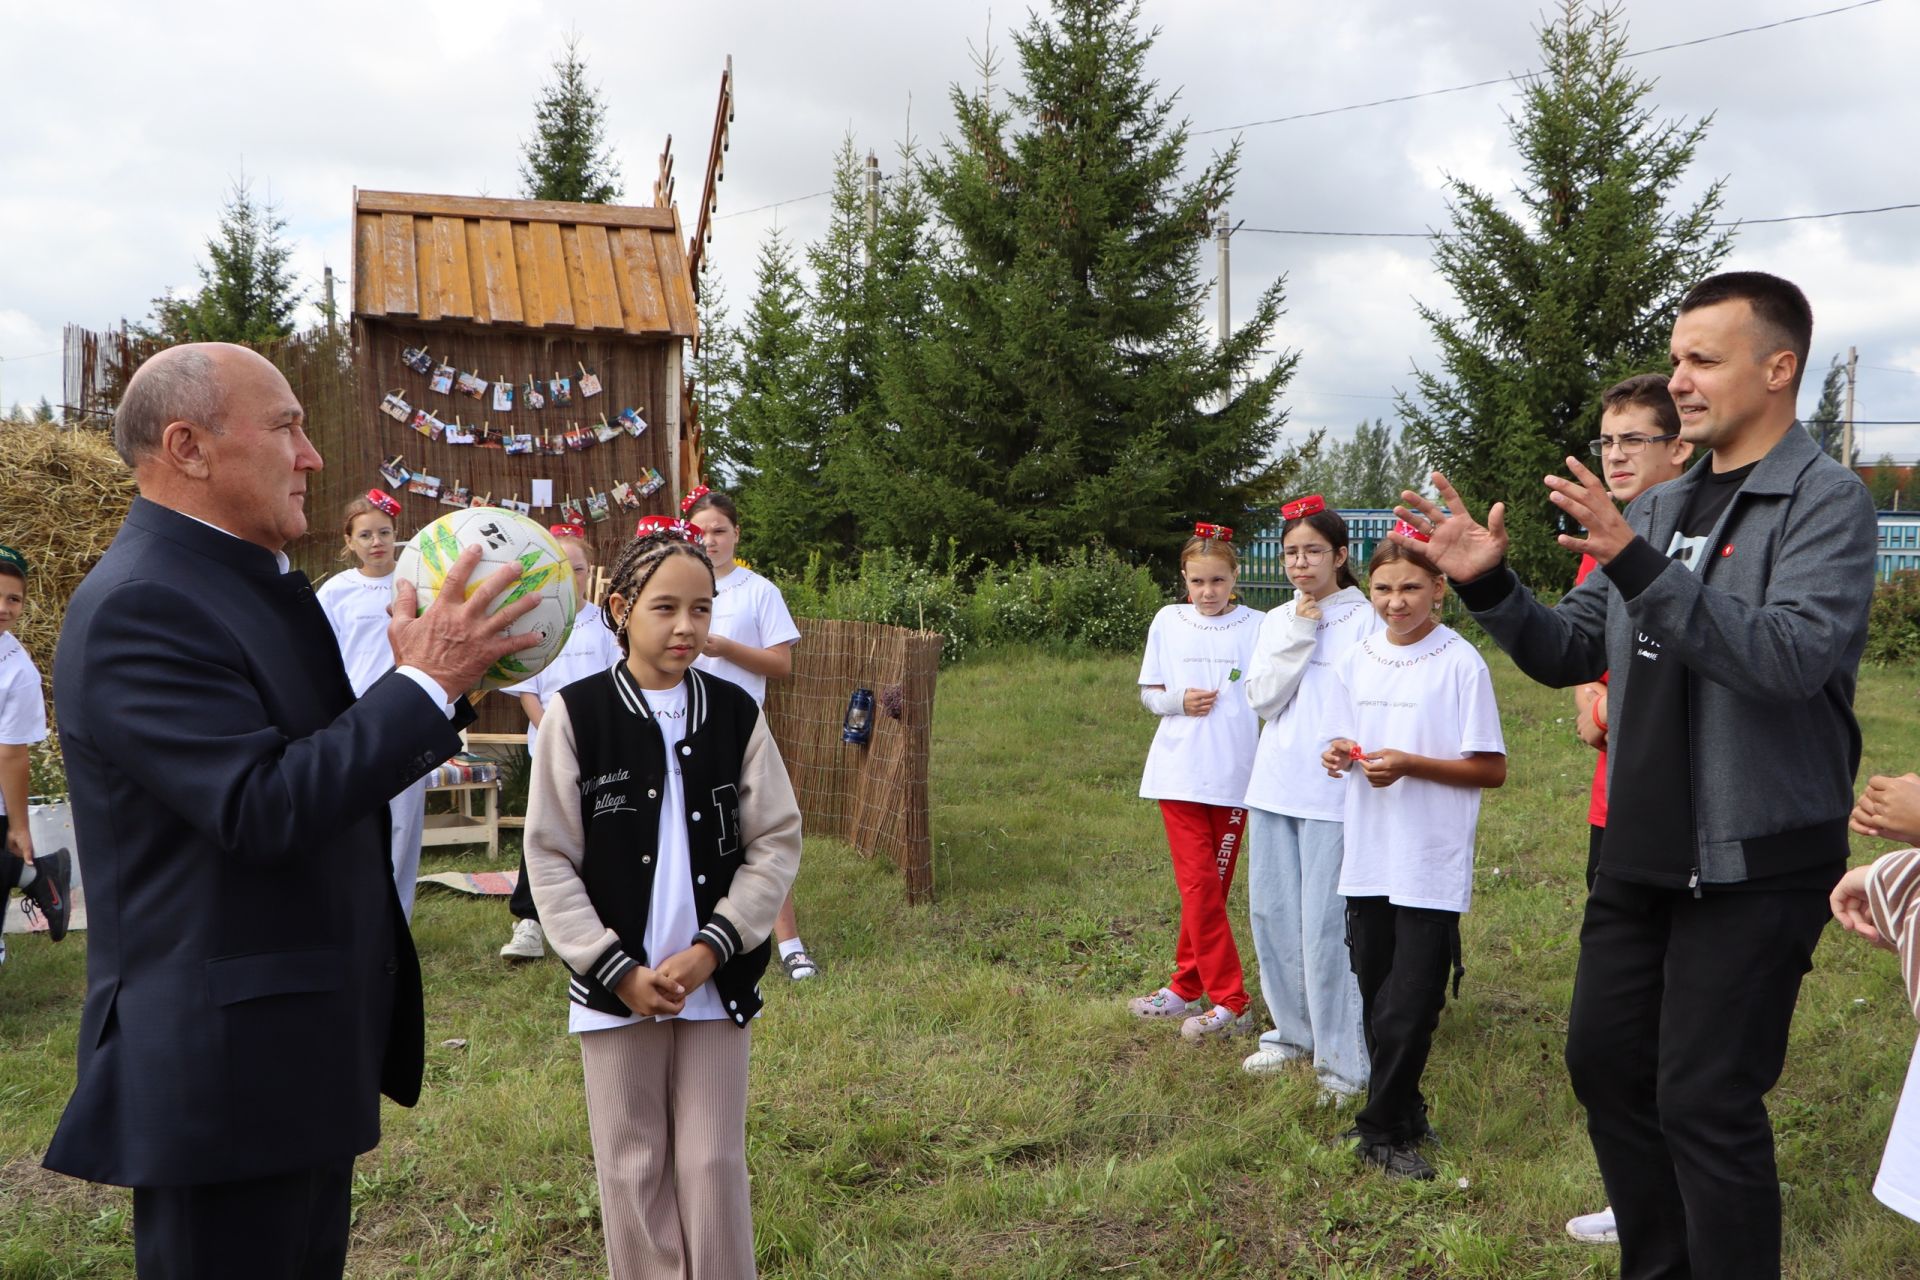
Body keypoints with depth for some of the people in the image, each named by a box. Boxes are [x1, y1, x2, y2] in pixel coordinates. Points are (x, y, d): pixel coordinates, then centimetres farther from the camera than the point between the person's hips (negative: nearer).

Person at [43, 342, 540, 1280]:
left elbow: (326, 766, 13)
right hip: (225, 1069, -9)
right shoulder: (138, 606, -19)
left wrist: (441, 676, 0)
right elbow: (263, 808, -27)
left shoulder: (255, 581, 11)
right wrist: (426, 681, -21)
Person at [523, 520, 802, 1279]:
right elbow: (550, 859, -5)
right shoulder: (576, 714, -6)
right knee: (632, 1168, 10)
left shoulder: (736, 713, 0)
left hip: (717, 982, 1)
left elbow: (776, 843, 0)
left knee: (713, 1165, 7)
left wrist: (711, 948, -11)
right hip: (614, 985, -1)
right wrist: (618, 970, -10)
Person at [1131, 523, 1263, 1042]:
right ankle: (1229, 1001, 7)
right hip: (1179, 771, 1)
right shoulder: (1168, 621, 5)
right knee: (1198, 885, -2)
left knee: (1211, 886, 7)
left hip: (1234, 773, -1)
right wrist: (1179, 701, -9)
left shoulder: (1255, 626, 0)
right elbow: (1149, 693, 10)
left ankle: (1187, 986, 17)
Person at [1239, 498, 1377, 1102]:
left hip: (1333, 790, -6)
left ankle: (1344, 1060, 3)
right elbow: (1262, 699, 2)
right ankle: (1294, 1032, 28)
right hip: (1274, 785, 6)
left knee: (1326, 924, -7)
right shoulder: (1278, 621, 13)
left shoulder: (1364, 619, -4)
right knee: (1272, 913, 12)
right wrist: (1297, 636, -5)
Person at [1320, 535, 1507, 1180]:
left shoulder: (1461, 663, -9)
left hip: (1432, 866, -5)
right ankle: (1399, 1116, 29)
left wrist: (1411, 764, -19)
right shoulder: (1356, 661, 8)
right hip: (1368, 859, 5)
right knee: (1376, 1001, 13)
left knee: (1409, 1009, -2)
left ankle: (1385, 1131, 13)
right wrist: (1339, 754, -5)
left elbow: (1492, 769, -9)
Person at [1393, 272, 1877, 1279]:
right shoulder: (1658, 508, 11)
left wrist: (1639, 566, -35)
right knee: (1605, 1062, 15)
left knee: (1705, 1102, -2)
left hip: (1753, 863, -7)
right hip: (1638, 852, 7)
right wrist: (1488, 585, -7)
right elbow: (1569, 652, 11)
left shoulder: (1825, 501, -10)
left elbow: (1793, 657, -26)